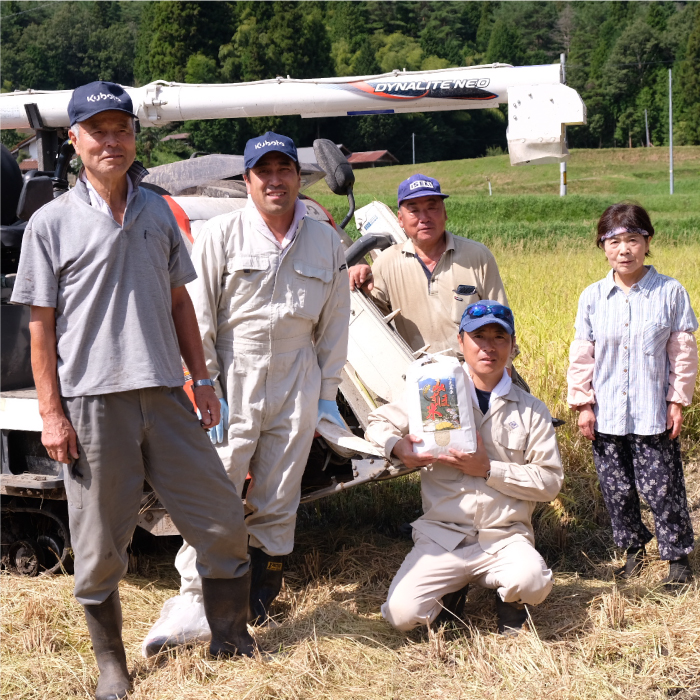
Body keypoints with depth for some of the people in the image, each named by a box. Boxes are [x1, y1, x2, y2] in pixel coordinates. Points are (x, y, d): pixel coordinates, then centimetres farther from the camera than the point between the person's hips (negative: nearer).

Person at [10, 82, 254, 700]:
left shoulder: (158, 213, 11)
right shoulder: (52, 223, 0)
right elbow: (42, 325, -1)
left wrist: (201, 378, 12)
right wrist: (51, 412, -7)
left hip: (166, 396, 4)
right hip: (93, 403, -3)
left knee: (223, 522, 5)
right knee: (101, 546, 5)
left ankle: (232, 642, 23)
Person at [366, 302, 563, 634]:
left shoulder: (531, 410, 7)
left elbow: (550, 480, 0)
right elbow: (378, 422, 14)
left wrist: (489, 469, -12)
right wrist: (397, 446, -10)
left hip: (506, 537, 0)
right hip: (442, 534, 1)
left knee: (532, 582, -33)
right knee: (402, 613, -21)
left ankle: (509, 599, 6)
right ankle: (451, 588, 14)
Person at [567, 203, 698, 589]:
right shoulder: (592, 297, 1)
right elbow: (581, 355, 5)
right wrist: (582, 403, 3)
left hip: (653, 414, -3)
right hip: (607, 414, 3)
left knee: (661, 489, 1)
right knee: (616, 489, 12)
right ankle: (633, 550, 31)